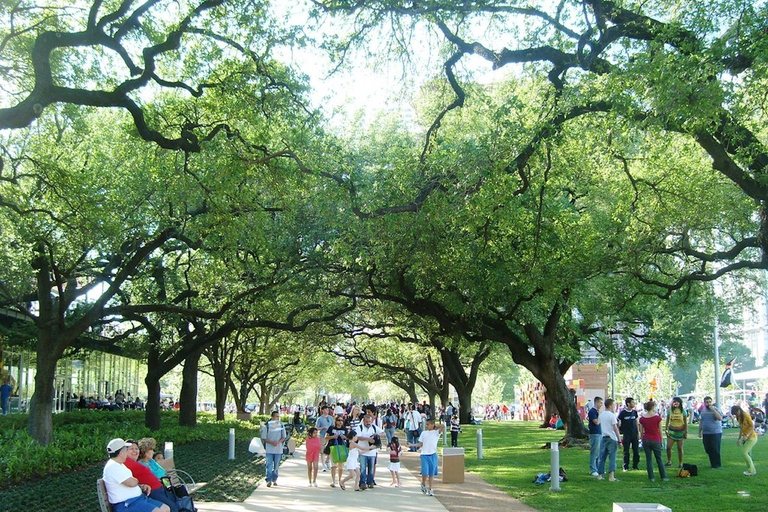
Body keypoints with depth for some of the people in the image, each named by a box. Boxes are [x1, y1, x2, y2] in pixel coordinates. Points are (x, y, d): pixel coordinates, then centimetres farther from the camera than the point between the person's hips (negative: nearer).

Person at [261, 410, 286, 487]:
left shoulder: (281, 426, 5)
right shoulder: (267, 426, -2)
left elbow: (283, 437, 6)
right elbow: (264, 438, -3)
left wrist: (278, 442, -14)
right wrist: (271, 442, -18)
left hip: (278, 449, 2)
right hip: (269, 449, -2)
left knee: (276, 466, 8)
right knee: (269, 466, -7)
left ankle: (274, 480, 18)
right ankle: (269, 481, -6)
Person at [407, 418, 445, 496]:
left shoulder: (436, 432, 1)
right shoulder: (424, 433, 9)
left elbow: (443, 426, -15)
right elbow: (420, 444, 9)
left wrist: (436, 428, -1)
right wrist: (412, 444, -1)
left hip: (433, 455, -1)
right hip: (424, 455, 1)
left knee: (431, 474, 5)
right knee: (425, 472, -11)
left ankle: (430, 489, 15)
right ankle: (423, 484, 17)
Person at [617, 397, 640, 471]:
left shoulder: (634, 412, 7)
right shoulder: (623, 413, -6)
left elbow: (636, 423, 14)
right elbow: (618, 424, -2)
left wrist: (638, 434, 10)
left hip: (634, 435, 4)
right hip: (626, 435, -4)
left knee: (636, 451, 4)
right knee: (626, 452, 1)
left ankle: (635, 466, 16)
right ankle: (625, 467, 9)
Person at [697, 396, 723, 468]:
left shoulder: (716, 409, -4)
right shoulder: (703, 411, 12)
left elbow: (720, 418, -21)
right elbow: (700, 422, 19)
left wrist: (713, 410, -22)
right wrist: (699, 432, 18)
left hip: (716, 433, -5)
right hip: (705, 433, 5)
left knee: (715, 449, -4)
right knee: (708, 450, 7)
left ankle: (717, 464, 6)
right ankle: (712, 463, 19)